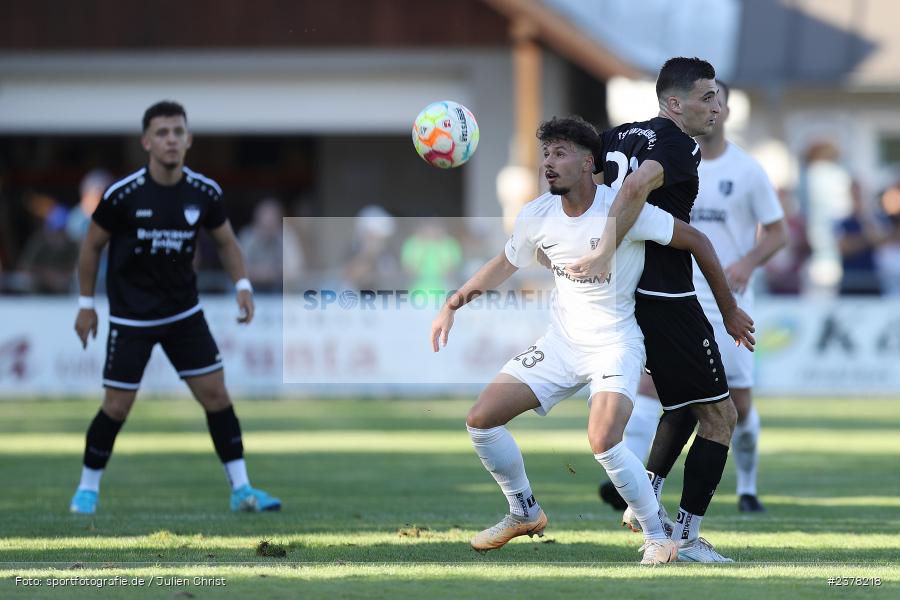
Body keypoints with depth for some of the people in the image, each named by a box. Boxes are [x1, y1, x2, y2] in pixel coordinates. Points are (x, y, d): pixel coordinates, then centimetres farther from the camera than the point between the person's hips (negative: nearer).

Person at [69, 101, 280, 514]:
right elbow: (92, 246, -3)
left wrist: (242, 285, -8)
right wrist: (86, 304, 1)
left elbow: (226, 242, 8)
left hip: (184, 313, 3)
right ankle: (88, 488, 18)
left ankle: (241, 488, 6)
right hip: (131, 317, -3)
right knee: (117, 406, -2)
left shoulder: (204, 193, -8)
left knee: (215, 394, -2)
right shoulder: (122, 195, -18)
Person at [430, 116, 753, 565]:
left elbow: (695, 241, -10)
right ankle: (525, 514, 20)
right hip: (561, 342, 6)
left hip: (615, 343, -6)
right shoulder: (536, 216, -5)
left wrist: (728, 309, -4)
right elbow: (505, 264, 16)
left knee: (603, 443, -29)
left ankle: (659, 539, -9)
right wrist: (451, 305, 10)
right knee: (480, 419, -2)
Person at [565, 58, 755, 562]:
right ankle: (687, 537, -2)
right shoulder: (680, 146, -13)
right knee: (719, 414, 1)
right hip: (667, 299, -9)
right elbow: (637, 186, -31)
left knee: (686, 401, 27)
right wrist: (606, 253, -34)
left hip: (623, 295, 9)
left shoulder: (617, 136, 11)